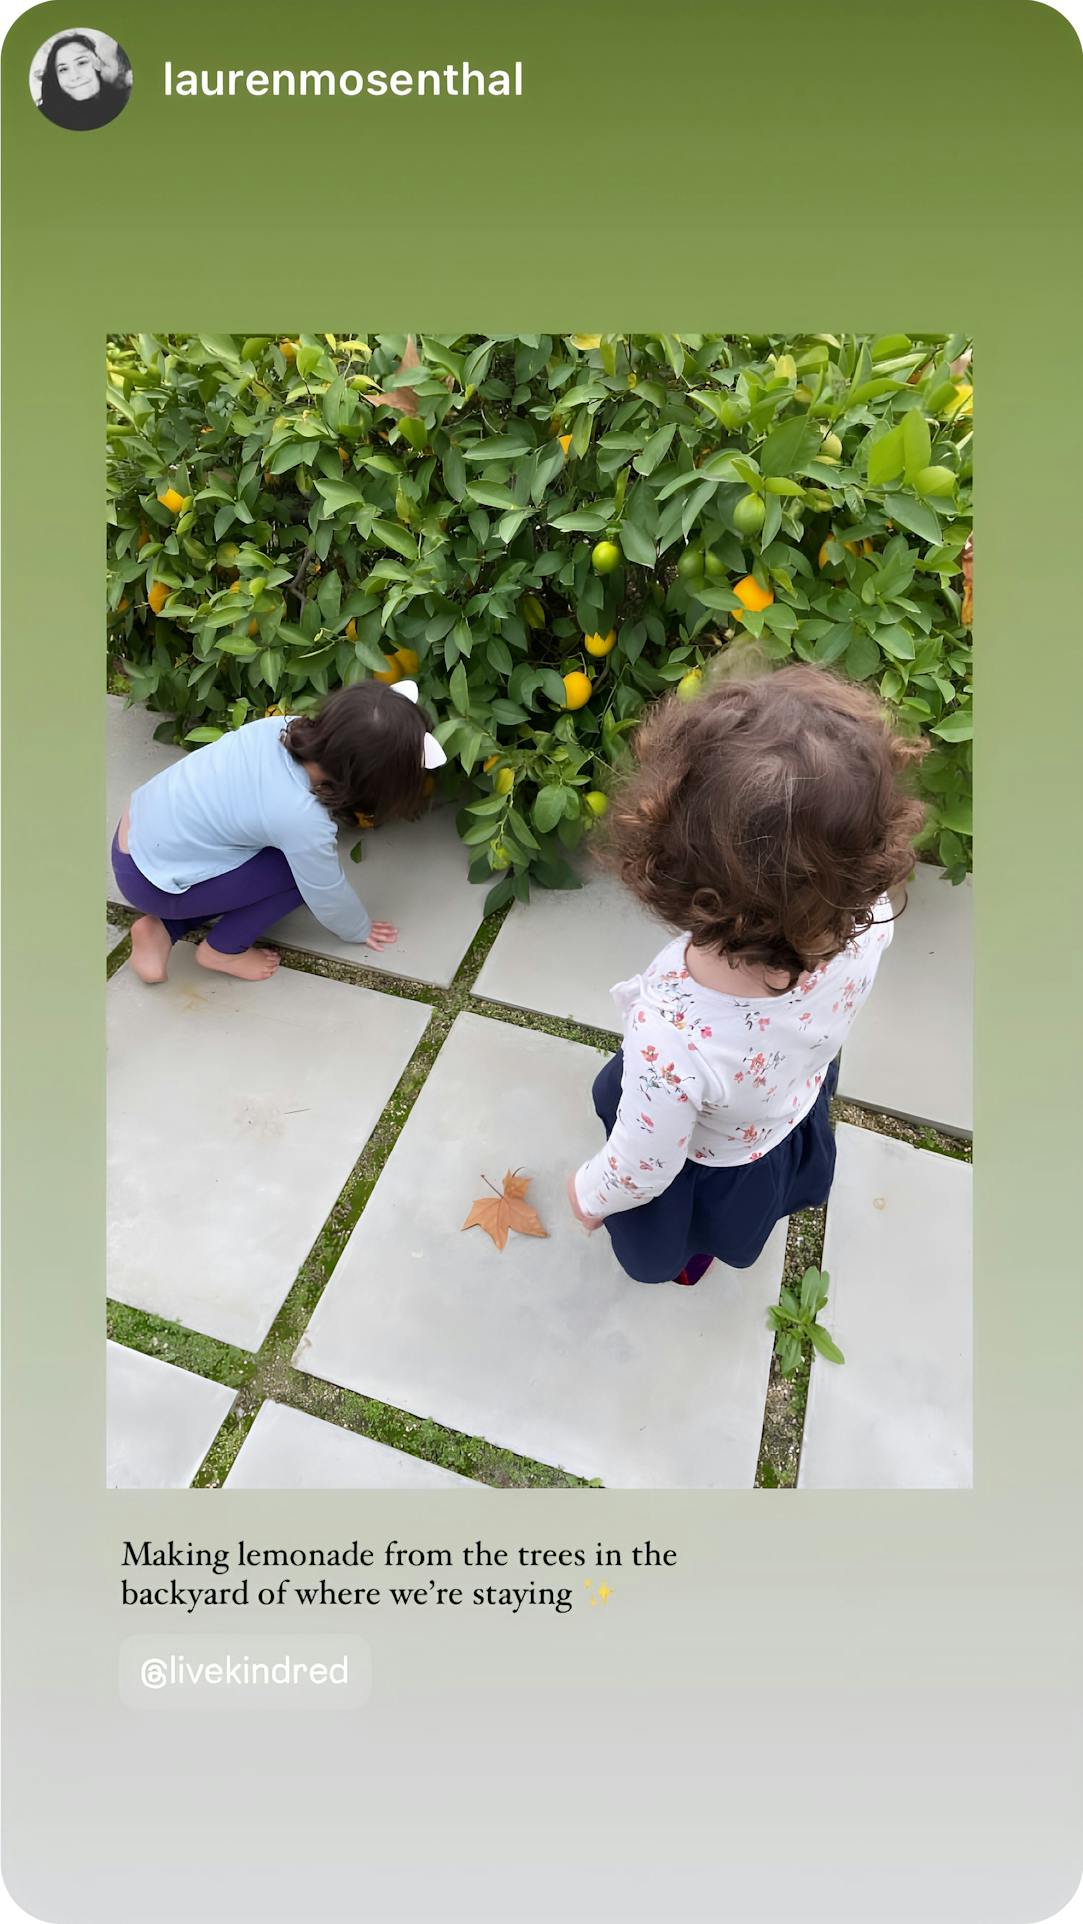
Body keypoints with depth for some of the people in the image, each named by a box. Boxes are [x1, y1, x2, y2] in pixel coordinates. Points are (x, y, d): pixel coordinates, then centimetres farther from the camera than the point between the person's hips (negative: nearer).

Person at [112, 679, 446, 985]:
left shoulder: (280, 727, -14)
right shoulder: (304, 820, -31)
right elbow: (328, 897, -12)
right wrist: (361, 930, 7)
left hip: (139, 822, 8)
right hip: (150, 881, -8)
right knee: (302, 868, -10)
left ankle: (161, 928, 15)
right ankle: (223, 949, 7)